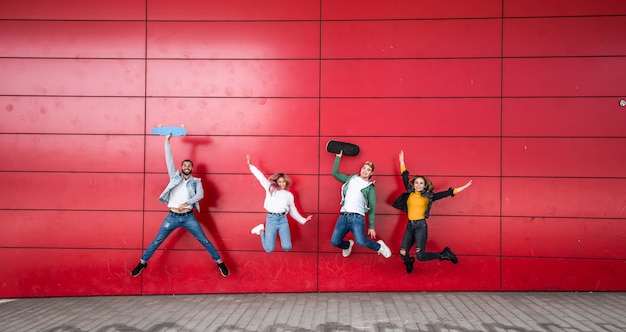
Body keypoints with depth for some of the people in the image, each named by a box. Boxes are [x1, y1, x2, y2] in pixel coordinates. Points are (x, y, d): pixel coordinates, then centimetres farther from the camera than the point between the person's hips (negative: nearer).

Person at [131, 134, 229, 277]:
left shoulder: (196, 181, 6)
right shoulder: (175, 176, 9)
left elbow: (200, 194, -11)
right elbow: (169, 158, 3)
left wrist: (187, 203, -26)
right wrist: (167, 141, -4)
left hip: (189, 217, -1)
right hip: (172, 217, 1)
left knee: (204, 240, 2)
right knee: (157, 241, 6)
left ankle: (219, 262, 11)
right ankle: (142, 262, 21)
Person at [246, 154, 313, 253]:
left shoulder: (289, 195, 16)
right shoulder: (270, 188, 10)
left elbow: (293, 211, 21)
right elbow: (260, 176, 9)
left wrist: (304, 220, 17)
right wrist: (250, 165, 9)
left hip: (283, 220, 2)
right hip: (271, 219, -2)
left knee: (287, 247, -14)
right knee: (269, 249, -9)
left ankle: (280, 232, 18)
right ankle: (262, 231, 20)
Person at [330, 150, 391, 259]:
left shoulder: (370, 187, 9)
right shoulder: (351, 179, 18)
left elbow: (372, 208, 8)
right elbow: (335, 173, 18)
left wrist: (371, 226, 4)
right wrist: (338, 157, 14)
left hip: (357, 217, -3)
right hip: (343, 216, 3)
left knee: (361, 241, -26)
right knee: (334, 242, -5)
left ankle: (379, 246, 7)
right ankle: (348, 245, 32)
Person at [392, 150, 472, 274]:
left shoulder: (429, 196, 0)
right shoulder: (409, 193, 6)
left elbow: (446, 193, 0)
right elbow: (405, 177, 15)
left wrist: (463, 187, -1)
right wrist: (402, 162, 18)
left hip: (421, 226, -4)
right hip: (410, 225, 4)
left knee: (420, 256, -12)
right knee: (403, 253, -2)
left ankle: (444, 254, 13)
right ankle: (409, 263, 35)